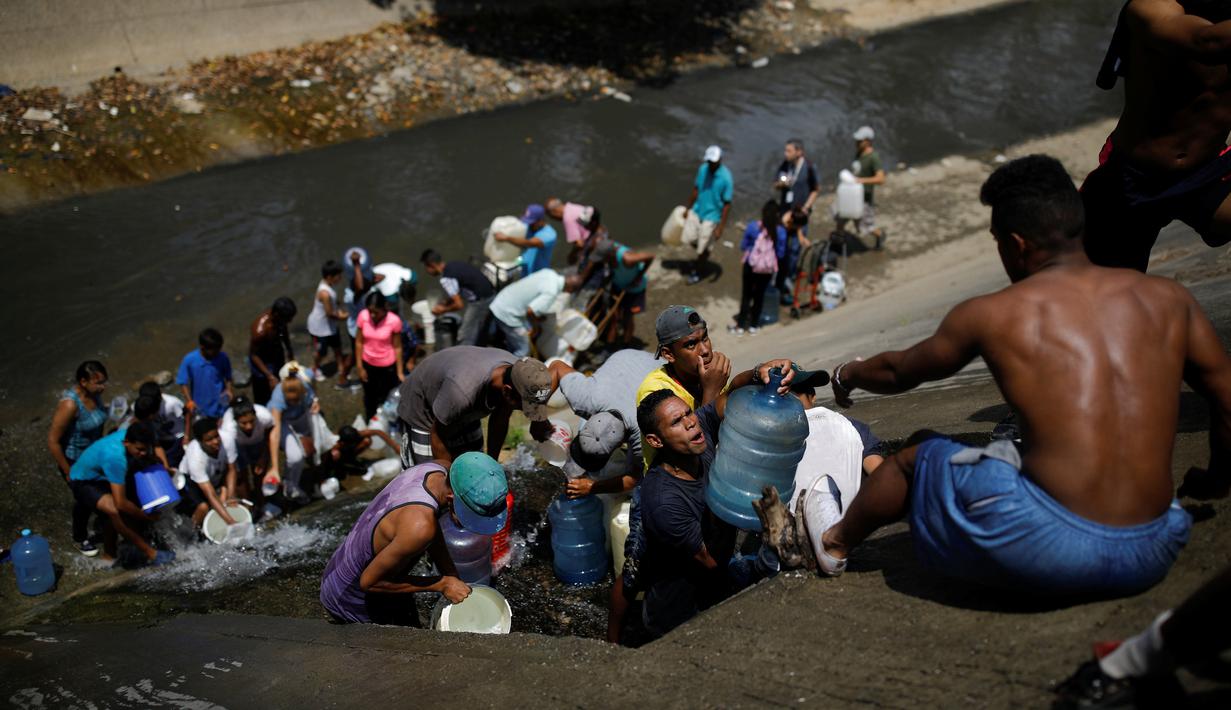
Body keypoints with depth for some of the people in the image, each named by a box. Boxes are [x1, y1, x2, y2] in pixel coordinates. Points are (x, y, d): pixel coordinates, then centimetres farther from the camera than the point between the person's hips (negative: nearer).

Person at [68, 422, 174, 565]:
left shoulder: (130, 435, -18)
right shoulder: (115, 457, -40)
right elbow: (121, 504, -36)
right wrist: (146, 516, -22)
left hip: (103, 476, 9)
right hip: (83, 482, -9)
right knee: (115, 510, -31)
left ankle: (109, 553, 20)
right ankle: (150, 553, -20)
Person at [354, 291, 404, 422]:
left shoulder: (394, 321, -24)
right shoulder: (363, 316, -17)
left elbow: (397, 347, -14)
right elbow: (359, 342, -7)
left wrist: (400, 372, -10)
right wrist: (359, 367, -4)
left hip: (388, 366, -3)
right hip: (368, 364, 3)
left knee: (385, 398, 11)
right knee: (369, 397, 22)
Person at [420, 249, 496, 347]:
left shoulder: (446, 278, -15)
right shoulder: (453, 265, 12)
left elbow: (459, 304, -13)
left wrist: (443, 310, 3)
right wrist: (443, 304, 17)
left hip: (480, 301, -9)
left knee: (465, 339, 0)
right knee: (477, 335, 21)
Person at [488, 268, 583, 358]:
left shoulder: (549, 272, 1)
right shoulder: (551, 292, -24)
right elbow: (530, 311, -28)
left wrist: (539, 314, 20)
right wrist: (535, 327, -9)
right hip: (507, 314, -9)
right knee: (522, 351, 5)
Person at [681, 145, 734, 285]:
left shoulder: (726, 178, -24)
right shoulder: (703, 169, -8)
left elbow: (727, 205, -18)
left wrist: (720, 227, -18)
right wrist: (688, 208, 15)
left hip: (712, 217, -5)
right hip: (696, 211, 5)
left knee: (703, 249, 7)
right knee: (688, 239, 12)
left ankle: (696, 271, 32)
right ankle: (704, 253, 42)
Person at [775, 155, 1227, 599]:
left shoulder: (989, 315, -1)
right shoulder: (1168, 299, 5)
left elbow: (897, 372, 17)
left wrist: (849, 374, 40)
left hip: (1046, 551, -4)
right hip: (1152, 558, 4)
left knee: (917, 455, 23)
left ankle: (835, 542, 46)